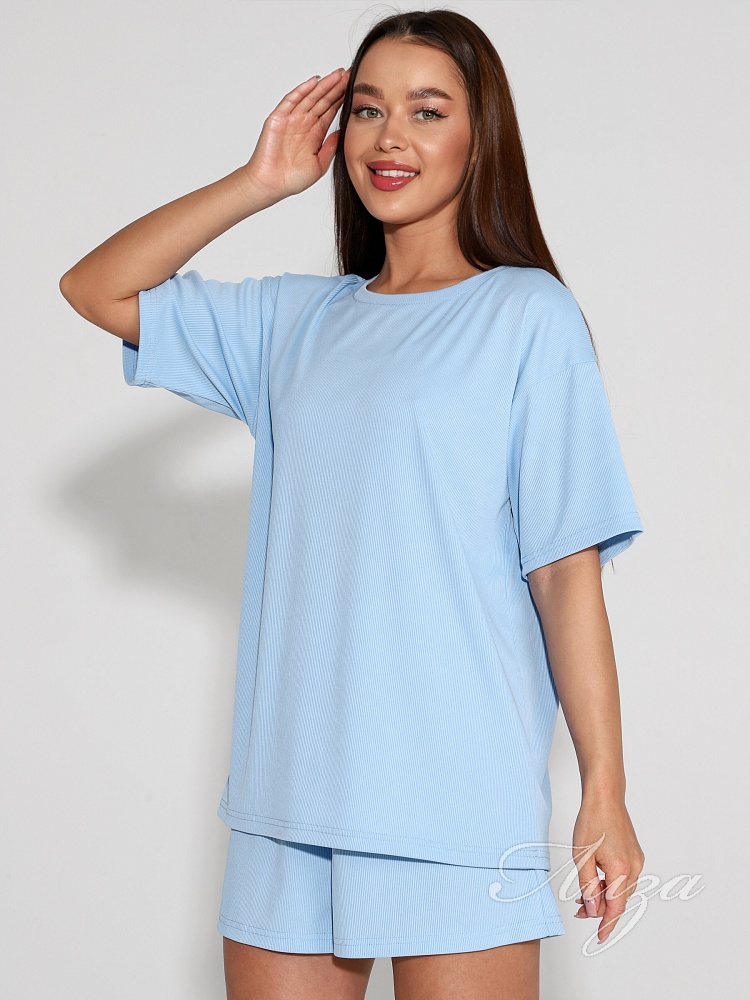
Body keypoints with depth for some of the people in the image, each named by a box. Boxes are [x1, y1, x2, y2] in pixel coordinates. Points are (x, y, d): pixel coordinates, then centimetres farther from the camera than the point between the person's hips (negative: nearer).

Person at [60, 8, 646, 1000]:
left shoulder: (527, 314, 0)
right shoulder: (296, 320, 15)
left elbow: (567, 569, -5)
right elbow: (97, 289, 16)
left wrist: (606, 796, -8)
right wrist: (261, 181, 10)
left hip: (455, 806, -4)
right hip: (288, 797, 5)